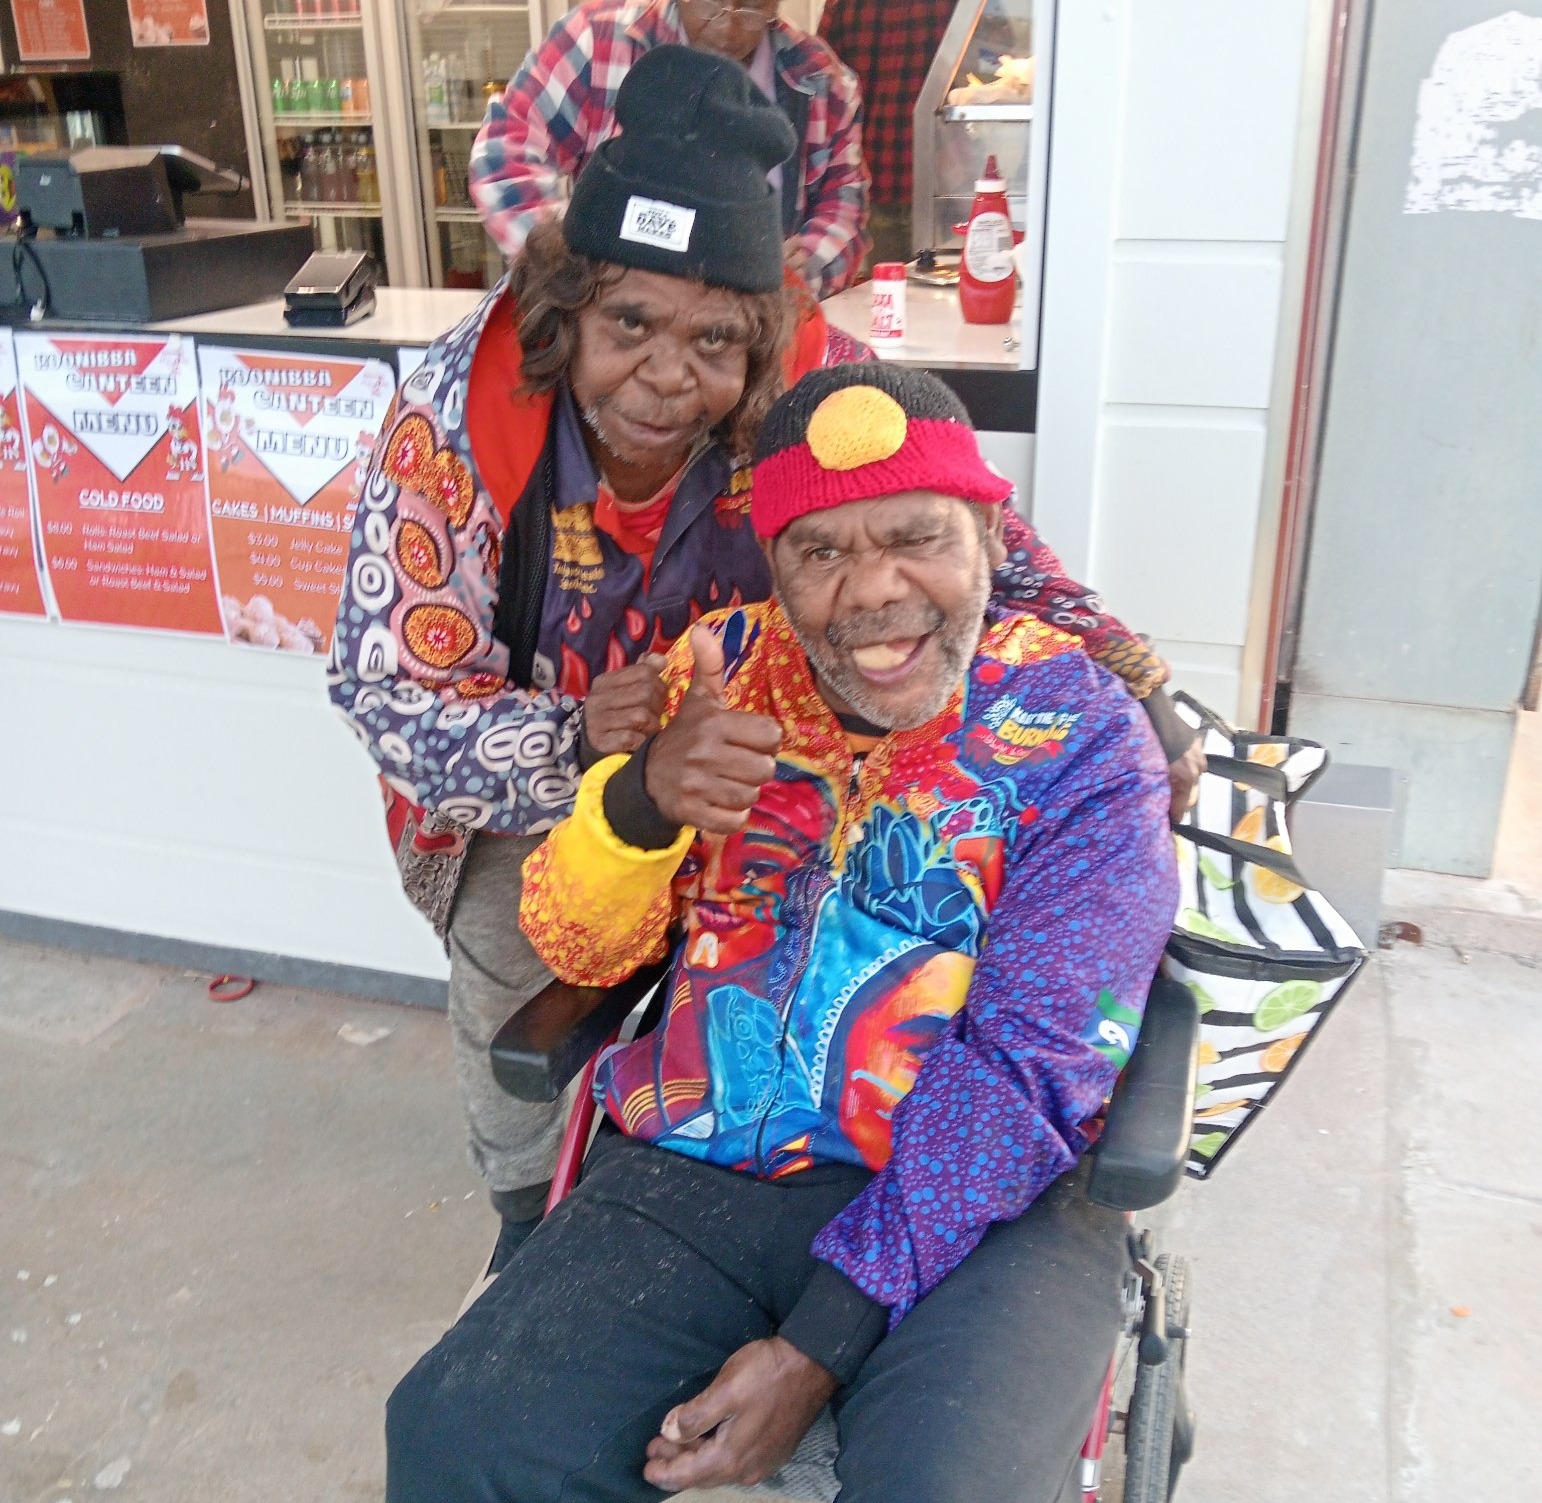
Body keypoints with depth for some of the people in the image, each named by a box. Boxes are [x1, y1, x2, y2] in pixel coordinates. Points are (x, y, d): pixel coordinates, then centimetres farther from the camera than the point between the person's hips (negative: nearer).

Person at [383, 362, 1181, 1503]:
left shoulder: (1081, 735, -5)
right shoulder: (722, 668, 5)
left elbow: (1029, 1067, -12)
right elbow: (574, 951, 5)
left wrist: (819, 1346, -16)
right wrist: (643, 797, -18)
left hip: (978, 1204, -2)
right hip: (694, 1174, 3)